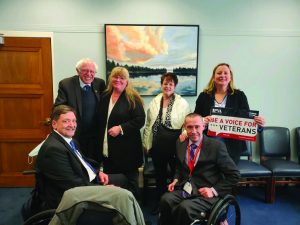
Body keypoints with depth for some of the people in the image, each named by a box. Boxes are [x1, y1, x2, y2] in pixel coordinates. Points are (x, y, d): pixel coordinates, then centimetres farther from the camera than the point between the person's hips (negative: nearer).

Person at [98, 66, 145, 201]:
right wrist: (100, 145, 12)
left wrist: (121, 128, -21)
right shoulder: (104, 97, 10)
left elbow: (140, 120, -13)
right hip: (107, 149, 6)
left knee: (130, 184, 8)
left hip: (127, 150, -5)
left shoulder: (132, 98, -8)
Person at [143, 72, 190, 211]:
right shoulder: (154, 102, 6)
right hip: (157, 145, 4)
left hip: (175, 146, -4)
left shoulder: (182, 103, -6)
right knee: (159, 176, 18)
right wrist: (146, 143, 9)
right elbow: (148, 124, 9)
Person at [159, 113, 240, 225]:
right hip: (184, 189, 4)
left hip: (206, 194, -4)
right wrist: (176, 180, 6)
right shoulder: (180, 143, 8)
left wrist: (214, 190, -13)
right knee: (165, 200, -26)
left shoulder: (216, 146, -8)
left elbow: (234, 175, -5)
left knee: (185, 207, -32)